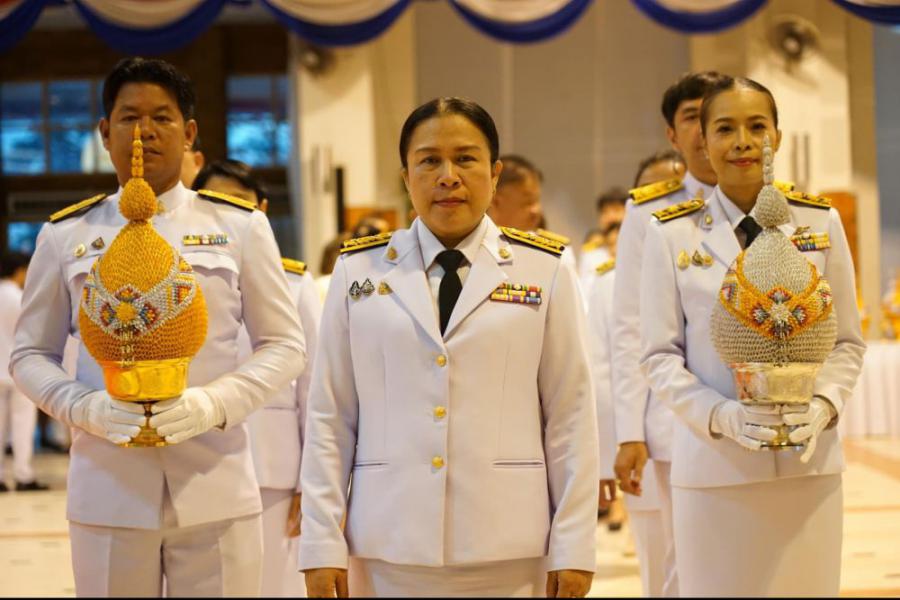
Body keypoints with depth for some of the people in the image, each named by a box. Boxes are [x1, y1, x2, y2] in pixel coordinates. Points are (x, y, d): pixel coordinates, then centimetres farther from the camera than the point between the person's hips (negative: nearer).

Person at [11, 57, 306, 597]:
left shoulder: (240, 226, 5)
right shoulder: (65, 234, 7)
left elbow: (285, 344, 6)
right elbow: (30, 354, 10)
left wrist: (216, 402, -12)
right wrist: (84, 407, -10)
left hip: (216, 489, 0)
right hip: (108, 489, 1)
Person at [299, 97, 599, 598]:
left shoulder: (545, 273, 3)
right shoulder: (358, 272, 5)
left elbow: (571, 418, 1)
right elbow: (330, 419, 4)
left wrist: (573, 548, -2)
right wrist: (322, 546, -1)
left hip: (509, 549, 0)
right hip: (389, 545, 1)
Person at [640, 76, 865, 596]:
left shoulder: (821, 222, 5)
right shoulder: (671, 234, -1)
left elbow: (848, 341, 8)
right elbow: (660, 355, -1)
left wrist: (824, 404, -11)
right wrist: (721, 415, -16)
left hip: (809, 460, 2)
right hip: (714, 463, -2)